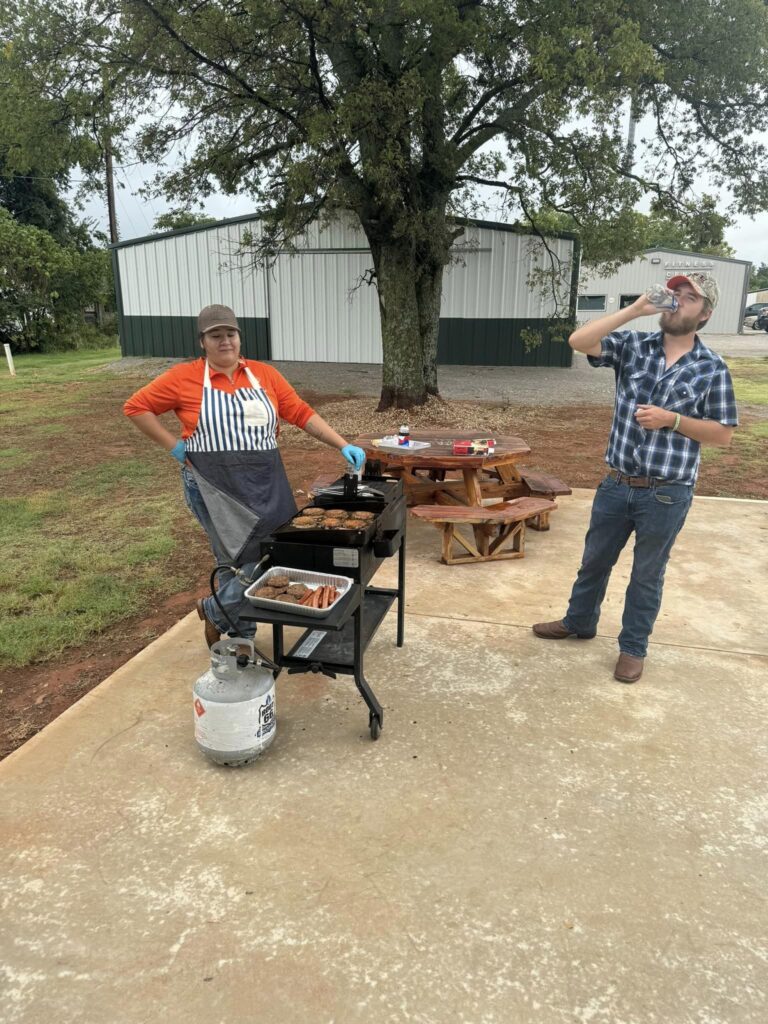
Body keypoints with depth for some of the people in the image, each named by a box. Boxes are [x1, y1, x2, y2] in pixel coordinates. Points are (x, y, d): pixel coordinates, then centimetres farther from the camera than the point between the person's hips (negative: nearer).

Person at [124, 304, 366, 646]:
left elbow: (301, 413, 6)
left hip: (266, 482, 4)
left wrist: (343, 445, -2)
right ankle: (215, 612, 21)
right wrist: (175, 447, -5)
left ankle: (240, 635, 30)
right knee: (247, 561, -10)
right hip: (216, 486, -4)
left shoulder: (264, 374, 8)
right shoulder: (184, 377, -1)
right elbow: (135, 407, 4)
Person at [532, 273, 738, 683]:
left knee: (647, 574, 13)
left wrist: (672, 420, -17)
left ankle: (633, 648, 31)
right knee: (595, 559, 19)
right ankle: (578, 622, 41)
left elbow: (723, 434, -3)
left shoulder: (712, 369, -5)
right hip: (617, 484, 3)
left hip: (667, 495, -2)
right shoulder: (634, 346, -1)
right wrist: (634, 309, -18)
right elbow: (578, 341, -15)